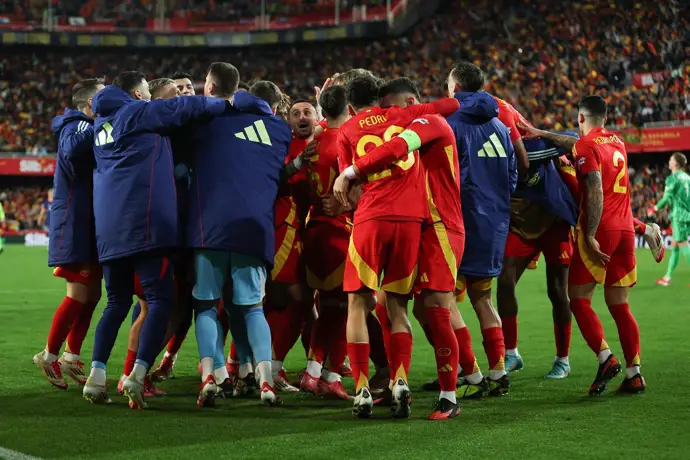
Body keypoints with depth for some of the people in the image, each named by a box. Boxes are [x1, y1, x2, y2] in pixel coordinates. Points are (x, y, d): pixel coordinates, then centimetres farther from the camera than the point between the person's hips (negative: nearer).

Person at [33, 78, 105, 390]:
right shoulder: (76, 124, -12)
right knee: (79, 294, -8)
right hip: (74, 222, -9)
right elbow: (71, 150, -34)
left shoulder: (88, 126, 17)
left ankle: (71, 358, 18)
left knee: (92, 293, 10)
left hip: (88, 223, 9)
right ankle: (50, 356, 4)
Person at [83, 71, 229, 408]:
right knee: (160, 299, -4)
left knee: (117, 302, 15)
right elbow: (186, 108, -6)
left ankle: (96, 376, 4)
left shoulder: (101, 124, 22)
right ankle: (138, 374, -16)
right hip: (143, 222, -8)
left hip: (108, 226, 8)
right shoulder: (139, 113, 0)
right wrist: (225, 105, 7)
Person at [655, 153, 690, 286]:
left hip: (679, 215, -8)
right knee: (675, 245, 12)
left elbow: (667, 198, -13)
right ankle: (667, 277, 17)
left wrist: (657, 207, 4)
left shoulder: (673, 178, -10)